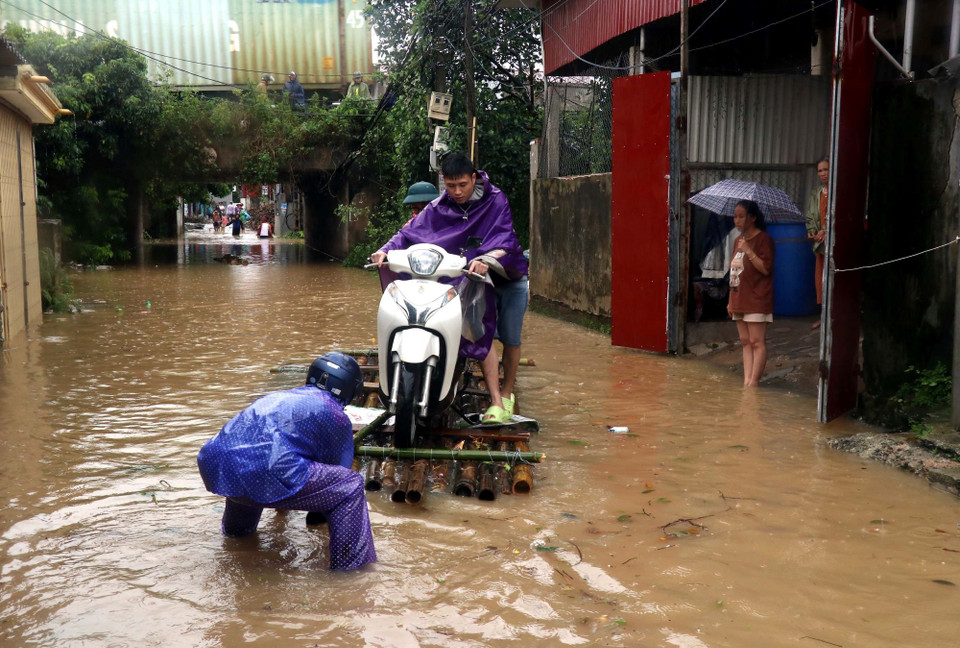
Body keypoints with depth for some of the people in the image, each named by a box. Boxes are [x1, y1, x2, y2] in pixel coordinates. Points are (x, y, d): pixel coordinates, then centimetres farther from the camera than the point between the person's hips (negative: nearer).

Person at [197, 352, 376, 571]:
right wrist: (319, 513, 44)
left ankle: (236, 529, 67)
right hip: (264, 469, -8)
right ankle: (349, 569, 1)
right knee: (351, 485, 3)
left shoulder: (277, 397, 33)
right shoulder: (336, 416, 14)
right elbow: (339, 467, 23)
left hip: (212, 464, 8)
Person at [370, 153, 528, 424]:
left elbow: (504, 238, -22)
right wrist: (386, 250, -25)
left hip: (509, 276, -1)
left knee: (510, 337, 3)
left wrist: (487, 259, -42)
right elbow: (410, 232, -6)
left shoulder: (496, 201, -9)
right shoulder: (438, 209, 0)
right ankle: (495, 402, -12)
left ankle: (507, 394, 24)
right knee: (483, 335, -15)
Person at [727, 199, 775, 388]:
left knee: (757, 342, -6)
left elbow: (766, 268, -16)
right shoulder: (738, 240, 15)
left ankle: (753, 382, -4)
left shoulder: (764, 239, -8)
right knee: (745, 342, 8)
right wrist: (731, 300, 18)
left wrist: (748, 251, -22)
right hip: (739, 300, 8)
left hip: (757, 301, -8)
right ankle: (746, 381, 9)